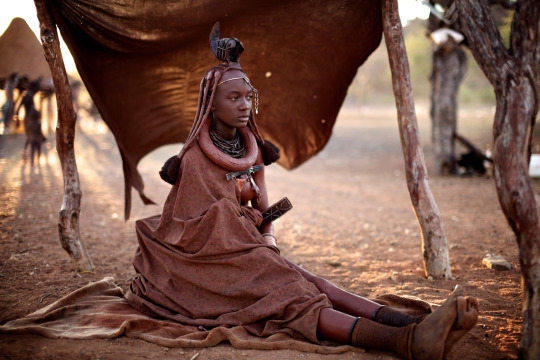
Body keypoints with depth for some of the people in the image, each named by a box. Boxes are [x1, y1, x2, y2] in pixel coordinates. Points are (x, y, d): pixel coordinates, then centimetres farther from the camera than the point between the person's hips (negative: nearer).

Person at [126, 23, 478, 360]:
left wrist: (267, 241, -4)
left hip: (251, 252, 7)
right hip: (213, 262, -7)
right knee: (290, 297, -31)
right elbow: (197, 230, -12)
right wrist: (247, 220, -3)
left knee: (316, 284, -21)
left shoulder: (251, 150, 10)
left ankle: (418, 326, -42)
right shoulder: (195, 160, -12)